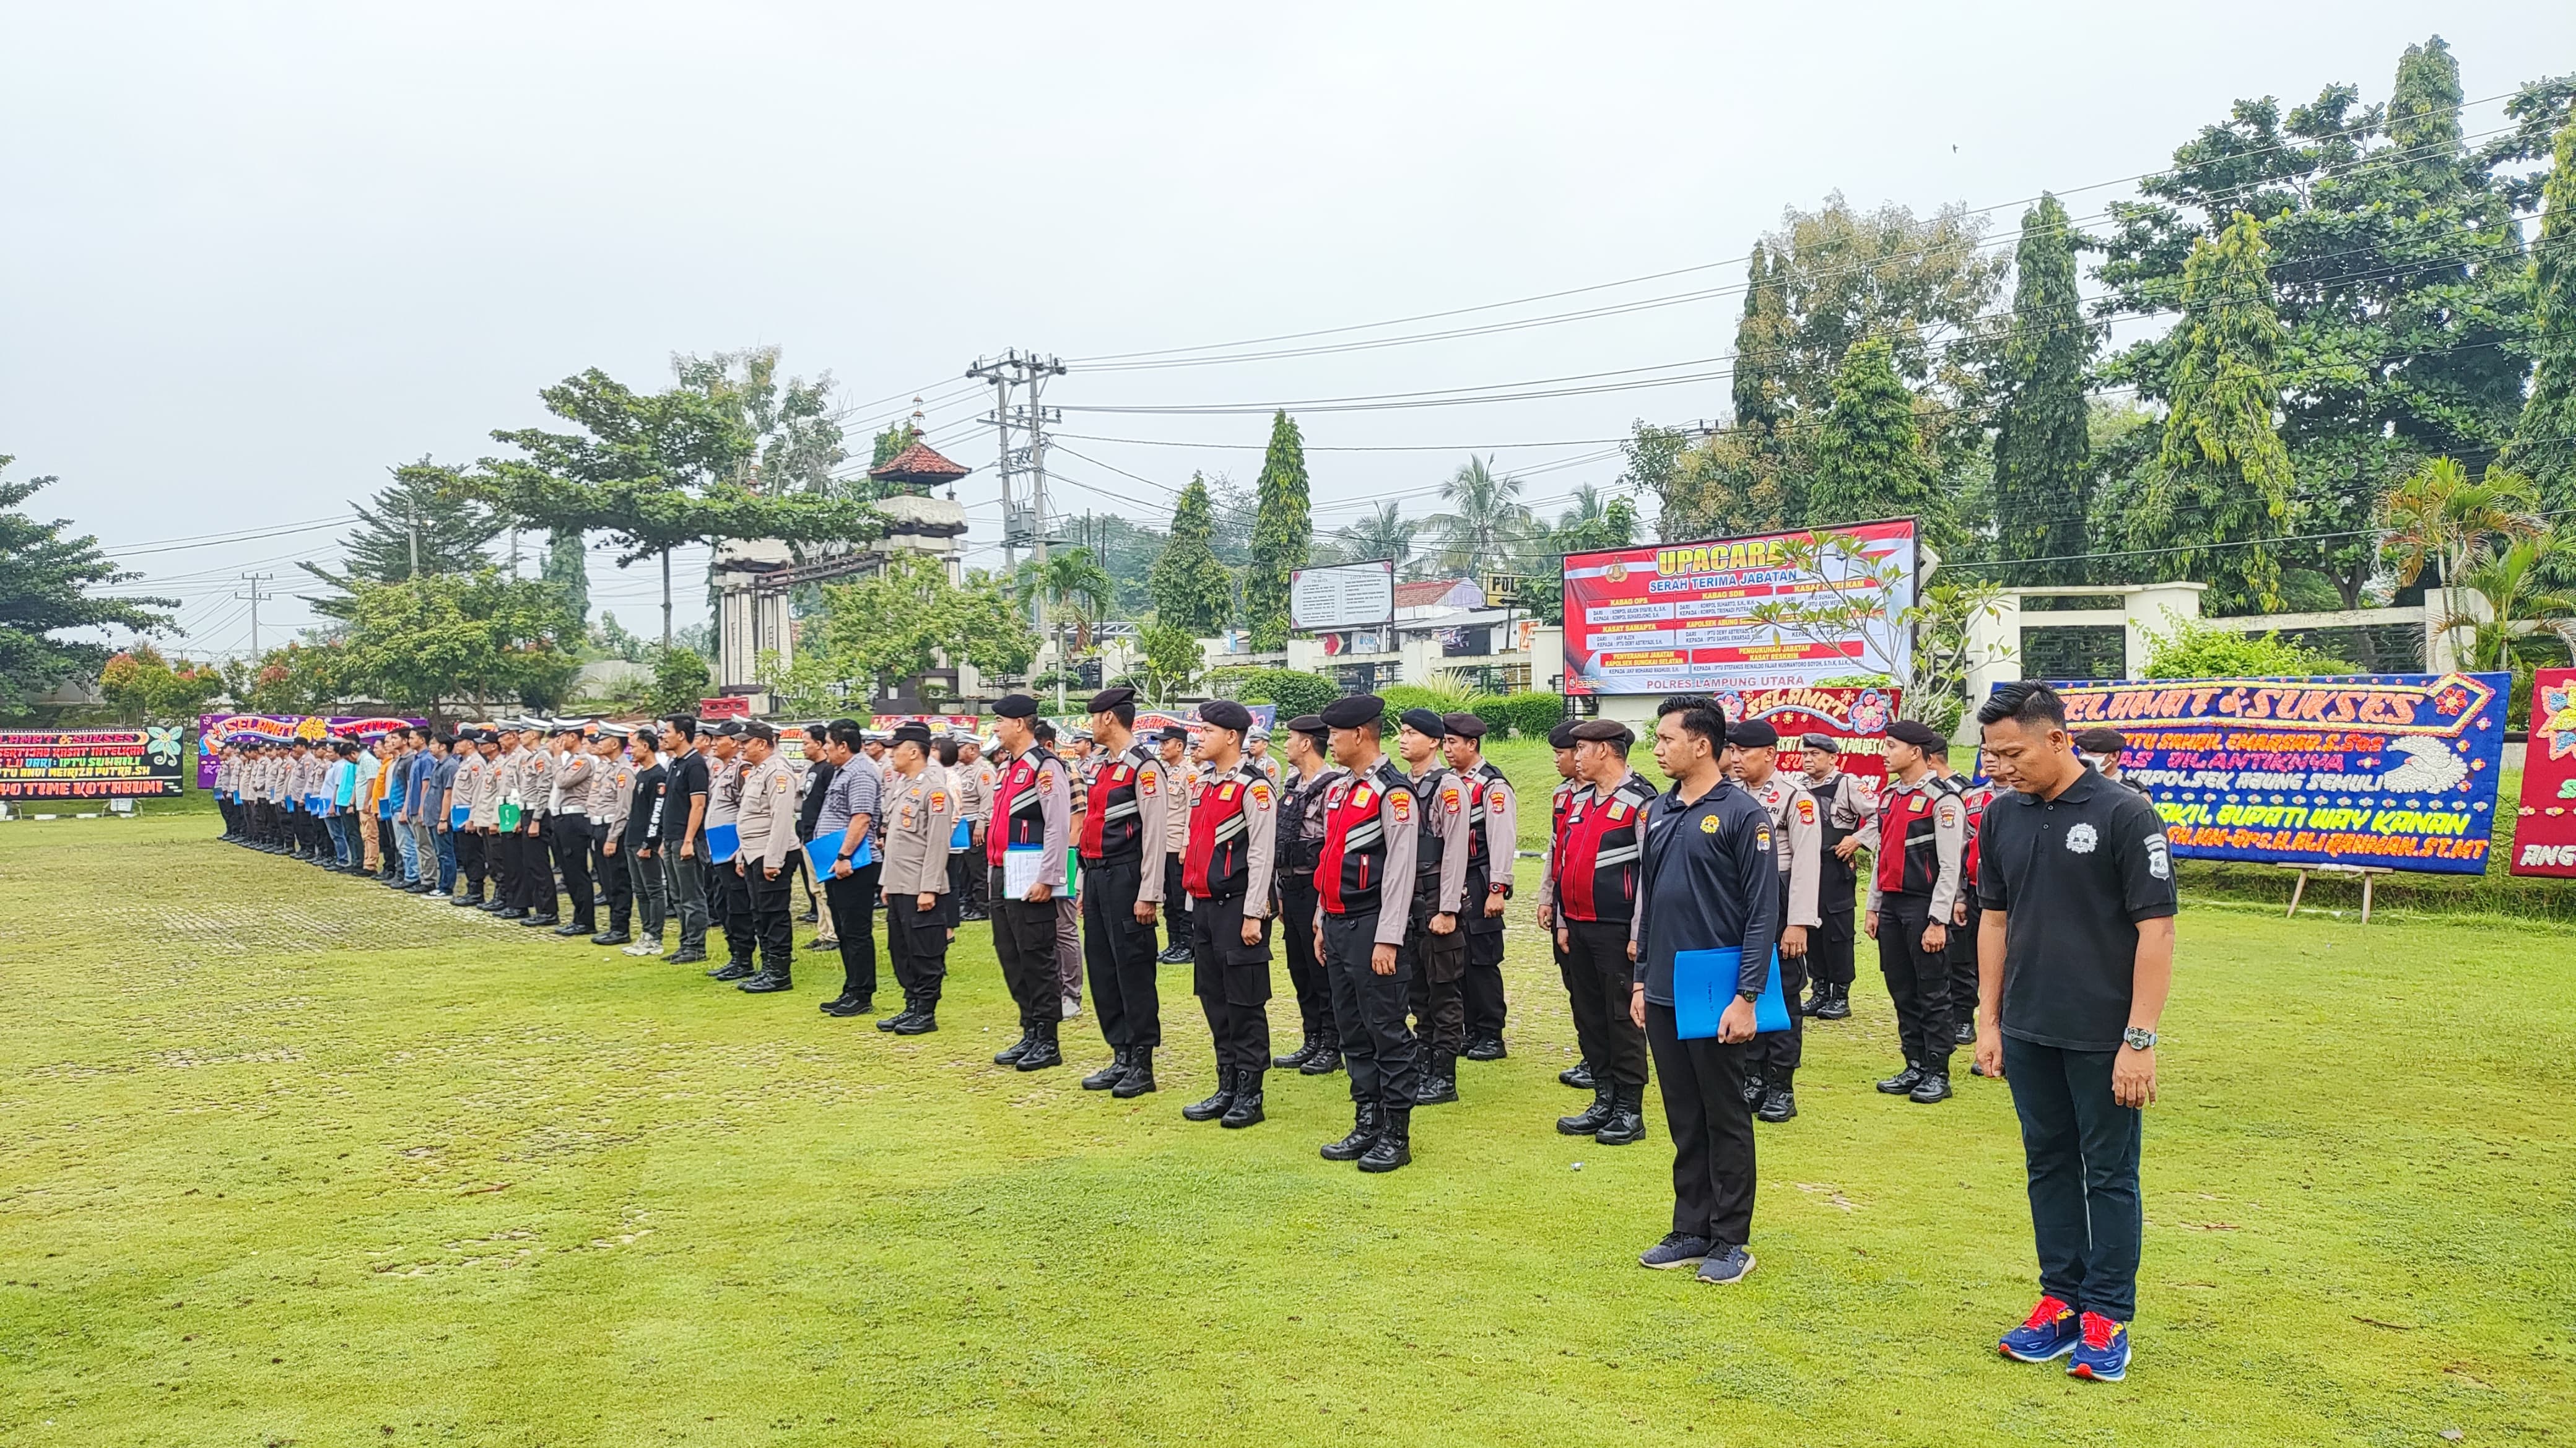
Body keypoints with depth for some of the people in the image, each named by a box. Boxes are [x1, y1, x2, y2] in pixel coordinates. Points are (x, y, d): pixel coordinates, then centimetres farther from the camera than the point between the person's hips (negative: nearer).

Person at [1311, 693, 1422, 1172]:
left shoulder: (1393, 792, -13)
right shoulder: (1338, 791, 15)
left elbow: (1400, 869, -17)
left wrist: (1388, 940, -19)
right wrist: (1323, 923, 19)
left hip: (1372, 929, -9)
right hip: (1339, 926, 9)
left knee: (1387, 1032, -1)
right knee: (1353, 1032, 14)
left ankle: (1396, 1137, 7)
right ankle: (1367, 1125, 24)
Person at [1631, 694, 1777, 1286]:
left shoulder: (1742, 814, -10)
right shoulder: (1659, 812, 10)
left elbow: (1763, 912, -12)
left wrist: (1746, 997, -16)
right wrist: (1640, 980, 13)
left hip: (1717, 995, -6)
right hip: (1662, 993, 6)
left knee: (1726, 1120, 5)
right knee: (1684, 1120, 14)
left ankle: (1731, 1241, 15)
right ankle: (1691, 1229, 25)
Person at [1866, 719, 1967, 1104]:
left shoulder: (1942, 800, -12)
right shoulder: (1888, 794, 12)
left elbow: (1950, 867, -14)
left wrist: (1938, 922, -17)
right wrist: (1873, 907, 16)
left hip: (1923, 908, -8)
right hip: (1891, 906, 8)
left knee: (1933, 994, 1)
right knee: (1902, 991, 12)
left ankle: (1937, 1073, 9)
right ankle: (1914, 1067, 22)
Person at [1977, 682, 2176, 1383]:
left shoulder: (2124, 814, -13)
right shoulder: (2003, 817, 3)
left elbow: (2156, 930, -13)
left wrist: (2140, 1040, -16)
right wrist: (1988, 1020, 9)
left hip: (2103, 1038, -5)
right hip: (2028, 1034, 5)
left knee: (2109, 1177, 7)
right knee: (2049, 1167, 14)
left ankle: (2107, 1317, 18)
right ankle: (2061, 1299, 26)